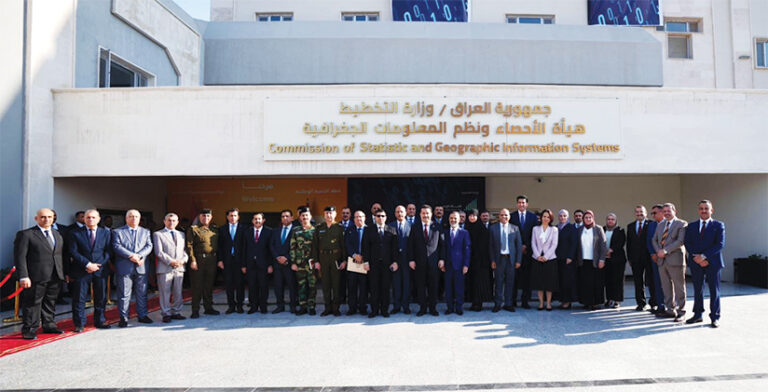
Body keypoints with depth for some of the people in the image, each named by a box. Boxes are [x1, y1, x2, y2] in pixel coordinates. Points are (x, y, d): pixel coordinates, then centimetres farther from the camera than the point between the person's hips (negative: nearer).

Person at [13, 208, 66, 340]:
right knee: (33, 303, 1)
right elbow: (20, 256, -9)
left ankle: (49, 325, 28)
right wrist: (23, 276, -17)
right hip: (36, 277, -6)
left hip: (55, 277, 6)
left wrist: (65, 273, 8)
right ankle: (29, 330, 12)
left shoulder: (58, 235, 15)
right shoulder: (25, 234, -4)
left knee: (50, 303, 16)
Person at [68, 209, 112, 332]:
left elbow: (108, 252, 3)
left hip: (100, 270, 2)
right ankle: (79, 324, 12)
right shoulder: (75, 233, 3)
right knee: (79, 298, 2)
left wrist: (98, 265, -9)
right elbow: (73, 252, -5)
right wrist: (88, 264, -14)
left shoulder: (106, 233, 8)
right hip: (81, 271, -2)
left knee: (101, 297, 8)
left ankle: (99, 321, 20)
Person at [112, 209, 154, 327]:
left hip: (141, 267, 3)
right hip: (124, 268, -3)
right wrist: (131, 256, -18)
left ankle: (142, 315, 18)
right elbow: (117, 246, -7)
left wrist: (139, 256, -14)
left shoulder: (145, 232, 14)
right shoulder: (117, 232, 6)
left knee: (142, 293, 8)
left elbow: (149, 246, 3)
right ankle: (123, 317, 11)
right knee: (124, 294, 1)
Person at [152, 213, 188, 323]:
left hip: (179, 268, 4)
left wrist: (183, 259, -6)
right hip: (165, 268, -4)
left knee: (178, 293, 8)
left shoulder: (181, 234, 18)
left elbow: (185, 250, 14)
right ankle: (166, 314, 8)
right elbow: (159, 252, -6)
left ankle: (176, 312, 17)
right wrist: (171, 261, -15)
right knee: (165, 293, 0)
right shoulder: (158, 234, 3)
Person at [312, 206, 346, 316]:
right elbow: (315, 245, 7)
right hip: (323, 259, 2)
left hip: (336, 259, -2)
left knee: (336, 284, 1)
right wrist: (316, 261, 0)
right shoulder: (318, 228, 9)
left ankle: (336, 308, 11)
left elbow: (343, 245, 0)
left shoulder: (339, 228, 2)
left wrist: (344, 260, -7)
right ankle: (328, 308, 16)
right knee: (325, 284, 6)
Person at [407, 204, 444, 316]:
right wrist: (411, 259, -4)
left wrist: (441, 259, -1)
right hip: (419, 261, 0)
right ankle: (422, 308, 16)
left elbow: (441, 244, 5)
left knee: (433, 286, 5)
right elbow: (410, 245, 3)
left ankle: (433, 308, 17)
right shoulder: (414, 227, 4)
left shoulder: (437, 227, 4)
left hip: (434, 261, 0)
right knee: (420, 286, 5)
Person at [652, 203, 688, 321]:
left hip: (675, 260, -6)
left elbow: (680, 241, -13)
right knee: (666, 287, 9)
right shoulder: (660, 225, 18)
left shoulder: (682, 224, -2)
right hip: (662, 260, 6)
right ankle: (670, 310, 17)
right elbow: (654, 240, 17)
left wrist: (665, 250, -17)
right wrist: (658, 251, -2)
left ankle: (680, 312, 5)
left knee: (679, 287, -1)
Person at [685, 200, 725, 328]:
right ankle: (698, 315, 17)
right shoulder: (691, 226, 11)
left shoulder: (718, 225, 2)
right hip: (695, 263, 3)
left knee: (714, 290, 2)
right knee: (697, 289, 9)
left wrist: (704, 256, -16)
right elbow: (687, 244, 4)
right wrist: (696, 257, -11)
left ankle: (715, 317, 10)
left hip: (713, 262, -3)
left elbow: (720, 244, -8)